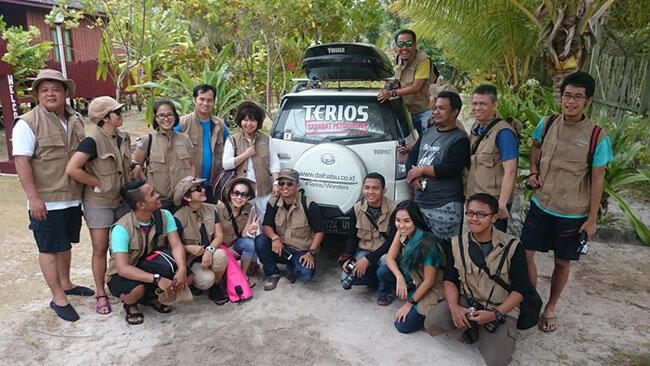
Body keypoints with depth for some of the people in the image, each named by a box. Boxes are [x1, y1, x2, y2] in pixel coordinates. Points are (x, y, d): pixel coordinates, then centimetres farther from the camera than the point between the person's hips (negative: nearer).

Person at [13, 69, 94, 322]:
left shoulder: (76, 120, 8)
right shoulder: (28, 123, -11)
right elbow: (21, 162, -14)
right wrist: (33, 197, -19)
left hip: (72, 198, 6)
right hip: (46, 202, -6)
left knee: (65, 244, 20)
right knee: (49, 249, 4)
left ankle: (65, 284, 37)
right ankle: (58, 298, 15)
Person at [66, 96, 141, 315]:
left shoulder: (123, 138, 5)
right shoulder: (93, 141, -18)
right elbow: (72, 169, -25)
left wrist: (136, 168, 0)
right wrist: (99, 183, -16)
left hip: (122, 200, 6)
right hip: (98, 203, -6)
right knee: (100, 249, 3)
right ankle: (101, 295, 17)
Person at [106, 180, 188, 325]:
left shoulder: (165, 216, -11)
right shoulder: (122, 228, -27)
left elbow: (176, 246, -15)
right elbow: (123, 268, -33)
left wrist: (182, 269, -35)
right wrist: (157, 279, -43)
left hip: (152, 267, 5)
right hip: (123, 275, -5)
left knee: (187, 276, -18)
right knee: (137, 288, -38)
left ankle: (152, 296, 10)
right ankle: (130, 305, 1)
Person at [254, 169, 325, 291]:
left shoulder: (308, 205, -12)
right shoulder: (273, 203, 0)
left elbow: (319, 231, -8)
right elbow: (266, 226, -5)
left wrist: (311, 253, -18)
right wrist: (274, 237, -28)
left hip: (301, 252, -3)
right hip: (280, 249, 3)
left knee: (306, 274, -32)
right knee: (260, 240, -25)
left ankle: (291, 268, 7)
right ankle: (272, 274, -3)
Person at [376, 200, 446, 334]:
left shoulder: (427, 243, -31)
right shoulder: (402, 233, -12)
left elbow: (429, 281, -24)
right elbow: (390, 258, -8)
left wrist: (409, 303, -16)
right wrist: (400, 278, -26)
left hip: (430, 288, -6)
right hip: (411, 276, 6)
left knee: (403, 325, -15)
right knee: (382, 271, -19)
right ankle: (386, 293, 11)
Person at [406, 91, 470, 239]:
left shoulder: (460, 139, -5)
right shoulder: (427, 133, 17)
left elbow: (452, 169, -18)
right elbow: (411, 158, 16)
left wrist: (422, 169, -10)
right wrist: (414, 176, -5)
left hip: (445, 208, -6)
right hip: (419, 203, 7)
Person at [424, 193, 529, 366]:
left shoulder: (512, 247, -11)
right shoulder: (457, 243, -2)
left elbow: (520, 289, -8)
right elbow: (450, 280, 3)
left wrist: (496, 314, -21)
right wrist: (454, 307, -16)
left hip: (501, 308, -2)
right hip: (467, 301, 3)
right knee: (431, 324, -21)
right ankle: (472, 326, 8)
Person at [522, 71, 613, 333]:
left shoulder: (597, 137, -11)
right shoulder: (547, 124, -3)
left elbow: (597, 180, -6)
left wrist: (592, 219, -6)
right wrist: (533, 172, 1)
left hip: (573, 213, -2)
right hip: (540, 205, 2)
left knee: (563, 262, 12)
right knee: (525, 254, 3)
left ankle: (550, 307, 33)